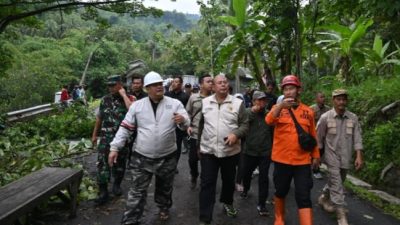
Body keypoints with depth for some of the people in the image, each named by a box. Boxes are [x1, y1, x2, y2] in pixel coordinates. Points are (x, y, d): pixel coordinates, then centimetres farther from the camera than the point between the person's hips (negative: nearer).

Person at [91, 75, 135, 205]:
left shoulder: (129, 98, -5)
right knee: (102, 163, -5)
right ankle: (103, 192, 1)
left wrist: (123, 94, -21)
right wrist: (94, 135, 15)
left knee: (120, 163, 12)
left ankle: (117, 184, 33)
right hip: (105, 137, 2)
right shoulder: (105, 100, 5)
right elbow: (99, 118, 13)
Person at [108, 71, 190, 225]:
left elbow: (186, 124, -11)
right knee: (137, 191, 4)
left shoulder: (175, 104, -4)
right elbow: (125, 128, 2)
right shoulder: (137, 105, -1)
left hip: (167, 157, 1)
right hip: (142, 157, 0)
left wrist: (182, 120, -36)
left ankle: (164, 208, 46)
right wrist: (115, 148, -3)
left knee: (165, 188, 20)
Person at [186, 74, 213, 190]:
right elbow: (188, 113, 10)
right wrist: (188, 125, -2)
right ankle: (194, 177, 38)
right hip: (195, 134, 1)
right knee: (192, 159, 10)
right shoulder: (193, 97, 0)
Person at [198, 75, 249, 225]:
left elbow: (245, 124, -1)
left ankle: (227, 203, 47)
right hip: (208, 150, 0)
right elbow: (199, 125, 8)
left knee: (229, 181, 19)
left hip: (230, 151, 1)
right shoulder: (204, 102, 2)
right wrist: (197, 145, 9)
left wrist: (236, 134, -20)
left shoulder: (238, 103, -2)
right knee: (207, 184, 0)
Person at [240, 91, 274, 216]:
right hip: (250, 151, 1)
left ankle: (261, 204, 13)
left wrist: (273, 148, 5)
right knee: (246, 173, 18)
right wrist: (253, 110, -25)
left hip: (265, 152, 0)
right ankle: (246, 189, 49)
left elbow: (273, 132, 4)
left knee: (263, 178, 1)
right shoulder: (248, 112, -4)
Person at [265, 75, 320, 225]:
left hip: (302, 161, 0)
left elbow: (313, 135, 12)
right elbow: (269, 121, -23)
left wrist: (315, 155, 13)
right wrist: (280, 106, -38)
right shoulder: (278, 108, 0)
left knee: (304, 197, -3)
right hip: (281, 159, 0)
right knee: (281, 192, 16)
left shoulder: (308, 111, 4)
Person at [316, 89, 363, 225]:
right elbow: (318, 138, -1)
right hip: (332, 156, -3)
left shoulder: (353, 118, -2)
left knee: (336, 183, 18)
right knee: (336, 185, -7)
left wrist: (359, 156, -11)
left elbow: (357, 138, -3)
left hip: (346, 157, 4)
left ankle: (324, 198, 43)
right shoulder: (325, 117, -9)